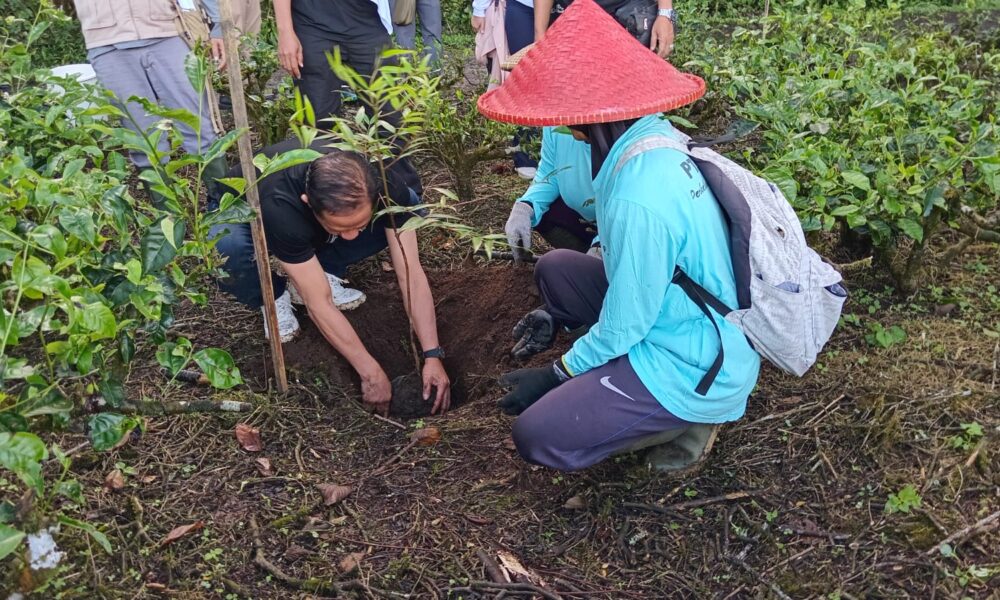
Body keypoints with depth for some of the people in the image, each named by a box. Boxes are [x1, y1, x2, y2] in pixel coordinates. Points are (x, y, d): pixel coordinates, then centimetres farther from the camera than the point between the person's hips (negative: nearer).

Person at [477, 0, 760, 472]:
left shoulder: (640, 198, -32)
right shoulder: (655, 137, -5)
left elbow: (623, 328, -21)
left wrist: (557, 374, -4)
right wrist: (556, 314, 16)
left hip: (696, 367, -9)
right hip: (689, 321, 9)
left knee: (537, 436, -11)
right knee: (556, 268, 12)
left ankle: (685, 418, 3)